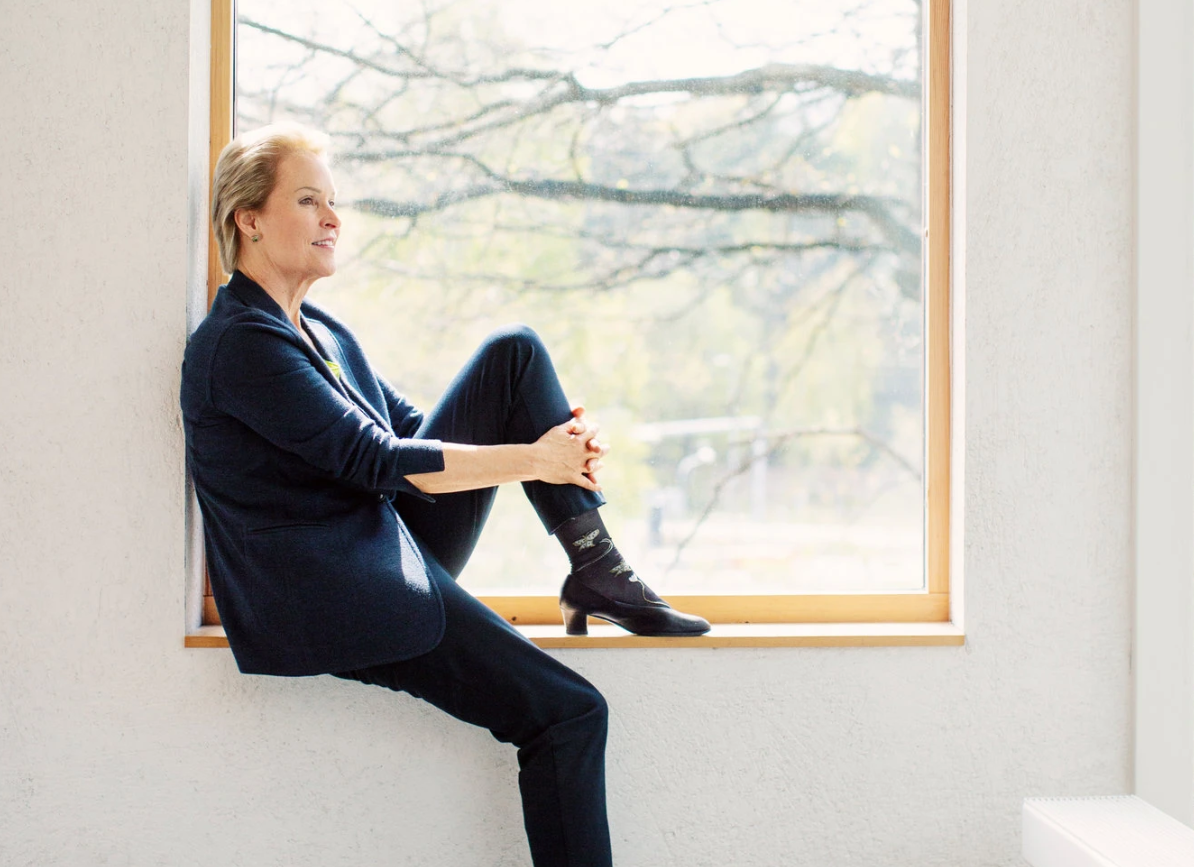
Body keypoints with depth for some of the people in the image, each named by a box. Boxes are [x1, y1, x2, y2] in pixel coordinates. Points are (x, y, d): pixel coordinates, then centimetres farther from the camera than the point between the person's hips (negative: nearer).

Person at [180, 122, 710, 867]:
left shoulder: (321, 331, 15)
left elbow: (412, 423, 12)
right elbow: (377, 462, -20)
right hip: (333, 600, -9)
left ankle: (598, 573, -7)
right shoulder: (239, 344, -16)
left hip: (395, 539, 9)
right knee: (568, 711, -16)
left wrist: (558, 444, -5)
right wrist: (534, 460, -17)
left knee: (514, 353, 0)